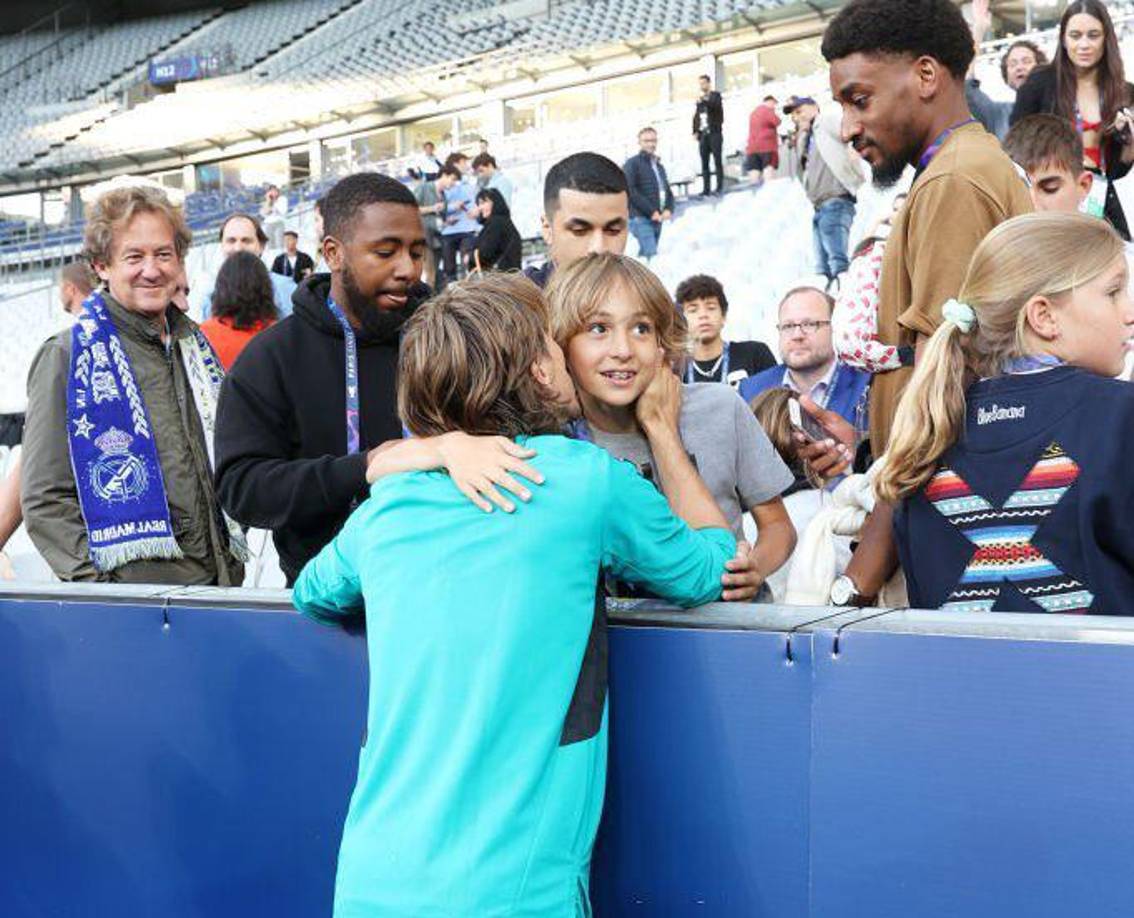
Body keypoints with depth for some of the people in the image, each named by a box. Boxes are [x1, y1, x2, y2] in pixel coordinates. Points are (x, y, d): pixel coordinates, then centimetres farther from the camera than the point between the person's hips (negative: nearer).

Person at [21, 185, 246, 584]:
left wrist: (231, 566, 15)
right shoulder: (67, 357, -4)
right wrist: (103, 583, -15)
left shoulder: (196, 347, 14)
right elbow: (45, 499, -8)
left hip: (218, 584, 5)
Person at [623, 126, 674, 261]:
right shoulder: (632, 164, -3)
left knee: (644, 255, 11)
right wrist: (651, 211, -16)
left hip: (657, 219, 8)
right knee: (652, 255, -19)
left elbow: (668, 191, 23)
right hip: (640, 218, -8)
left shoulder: (659, 166, 22)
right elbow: (630, 191, -14)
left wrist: (668, 209, 1)